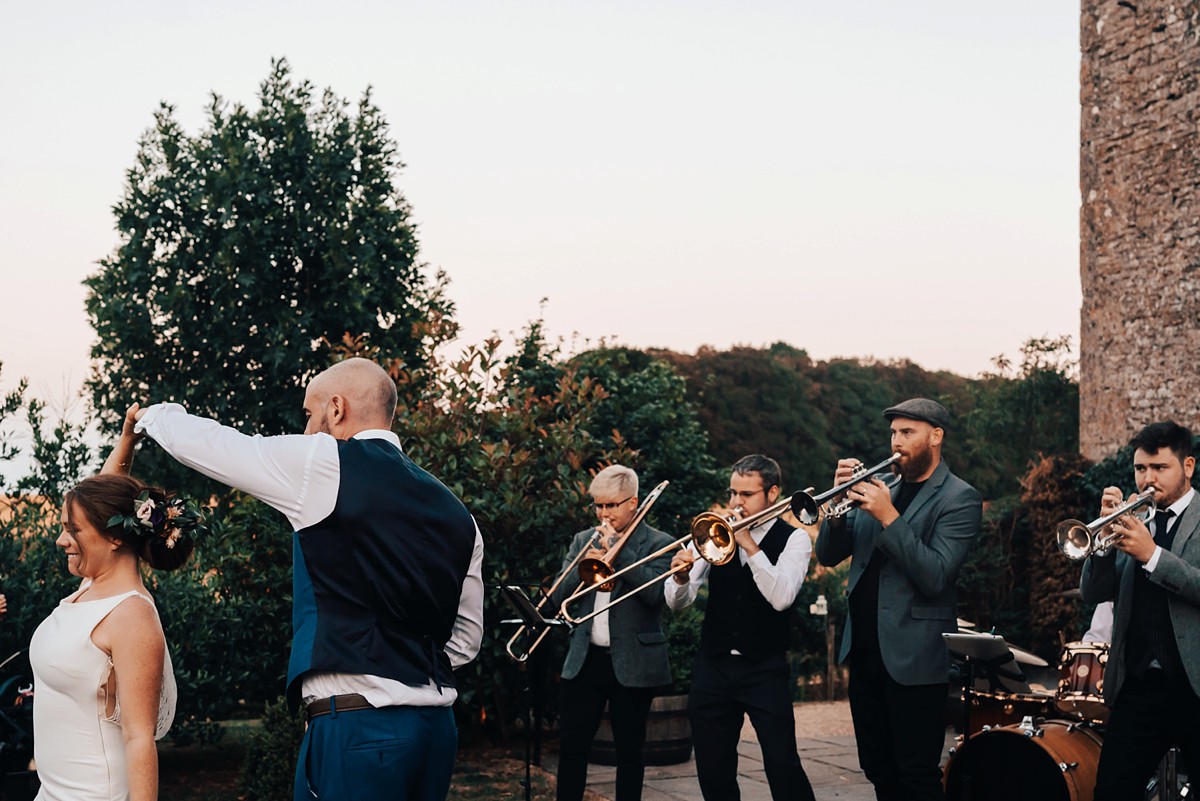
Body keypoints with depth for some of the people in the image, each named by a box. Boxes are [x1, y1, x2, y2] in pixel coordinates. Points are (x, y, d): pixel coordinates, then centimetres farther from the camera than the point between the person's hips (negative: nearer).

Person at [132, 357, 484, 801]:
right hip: (438, 726, 7)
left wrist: (154, 414, 25)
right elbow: (465, 636, 17)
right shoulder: (456, 513, 12)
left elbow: (202, 444, 5)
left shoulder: (326, 466, -6)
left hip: (356, 726, -7)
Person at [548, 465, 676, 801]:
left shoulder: (658, 543, -1)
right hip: (585, 659, 3)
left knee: (629, 750, 6)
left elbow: (655, 593, -18)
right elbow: (559, 598, 4)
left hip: (633, 663, -3)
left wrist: (617, 547, -17)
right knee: (571, 746, 3)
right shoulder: (584, 540, 11)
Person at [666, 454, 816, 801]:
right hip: (713, 666, 3)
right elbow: (677, 602, -1)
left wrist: (748, 544, -21)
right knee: (713, 769, 8)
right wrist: (681, 577, -23)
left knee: (782, 764, -10)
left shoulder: (793, 539, -2)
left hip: (765, 670, -3)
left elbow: (781, 598, -19)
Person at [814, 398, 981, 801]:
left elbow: (934, 577, -19)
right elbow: (828, 555, 8)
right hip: (864, 649, 7)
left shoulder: (959, 499, -7)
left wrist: (888, 517, -23)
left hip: (912, 657, -6)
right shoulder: (881, 489, 11)